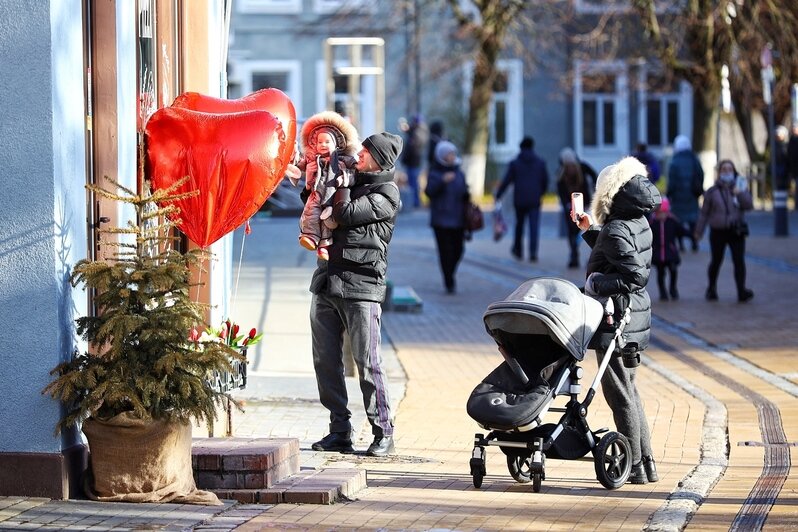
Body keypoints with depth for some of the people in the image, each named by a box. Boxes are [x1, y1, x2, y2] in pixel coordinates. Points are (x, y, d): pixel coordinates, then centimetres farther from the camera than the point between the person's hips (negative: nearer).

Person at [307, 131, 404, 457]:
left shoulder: (386, 194, -4)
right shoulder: (352, 182, 19)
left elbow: (345, 214, -16)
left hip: (361, 286, -7)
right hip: (326, 282, 7)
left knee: (368, 363, -7)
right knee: (326, 362, 5)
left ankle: (383, 433, -1)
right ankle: (339, 431, 12)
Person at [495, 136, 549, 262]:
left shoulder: (514, 163, -2)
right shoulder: (540, 163, 3)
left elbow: (506, 181, -4)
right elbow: (545, 181, 7)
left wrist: (498, 196, 3)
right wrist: (541, 193, 25)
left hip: (519, 200, 0)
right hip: (535, 200, 0)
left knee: (519, 224, 17)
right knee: (534, 225, -4)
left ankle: (518, 250, 26)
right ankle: (533, 252, -17)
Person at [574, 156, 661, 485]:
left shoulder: (616, 231, -20)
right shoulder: (639, 224, 8)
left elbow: (636, 275, -26)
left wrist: (597, 283, -17)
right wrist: (591, 230, 25)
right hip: (634, 317, 10)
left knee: (619, 393, -2)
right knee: (629, 391, 17)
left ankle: (635, 465, 2)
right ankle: (646, 462, 21)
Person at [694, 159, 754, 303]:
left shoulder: (740, 188, 5)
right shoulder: (712, 191, 2)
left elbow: (749, 205, -6)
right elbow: (704, 213, 7)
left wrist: (740, 193, -20)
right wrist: (699, 231, 7)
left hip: (736, 231, 0)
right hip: (718, 231, 0)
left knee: (739, 261, -11)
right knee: (716, 261, 9)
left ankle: (742, 291, -14)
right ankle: (711, 289, 30)